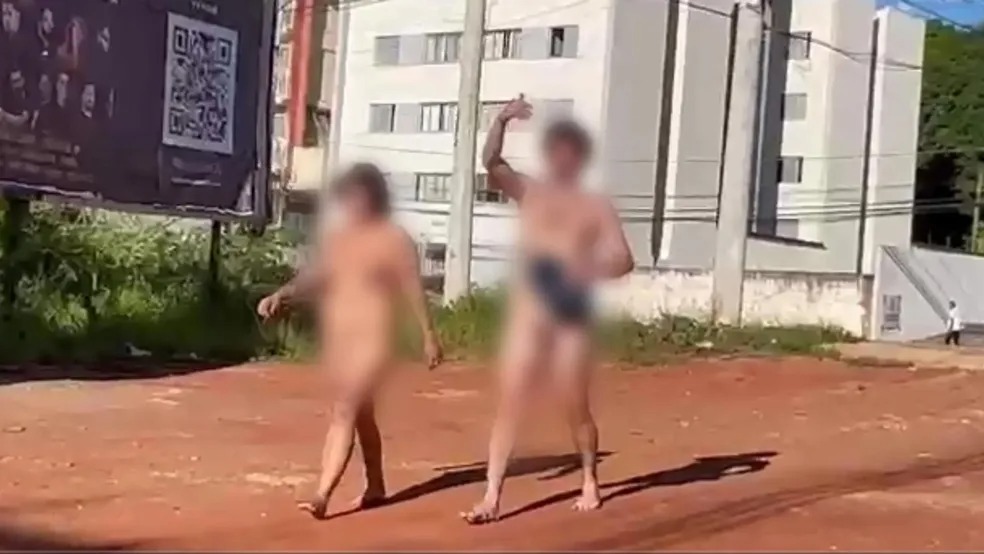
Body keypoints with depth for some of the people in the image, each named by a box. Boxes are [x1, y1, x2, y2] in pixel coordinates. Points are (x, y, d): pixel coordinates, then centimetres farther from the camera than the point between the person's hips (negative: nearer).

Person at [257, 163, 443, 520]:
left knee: (344, 412, -14)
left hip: (371, 337, -6)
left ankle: (322, 495, -18)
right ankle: (375, 487, 29)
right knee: (360, 413, 16)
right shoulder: (334, 238, 10)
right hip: (336, 337, 6)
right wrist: (280, 295, -10)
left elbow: (414, 290, -3)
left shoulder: (394, 240, -5)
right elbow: (312, 276, 8)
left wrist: (428, 335, -3)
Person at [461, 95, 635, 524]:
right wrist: (501, 121, -25)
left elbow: (623, 260, -2)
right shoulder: (529, 194, 6)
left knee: (575, 408, 10)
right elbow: (491, 162, -9)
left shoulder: (595, 207, 4)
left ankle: (590, 482, 33)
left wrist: (591, 269, -22)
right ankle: (491, 496, -1)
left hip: (571, 316, -1)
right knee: (509, 404, -3)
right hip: (528, 313, 1)